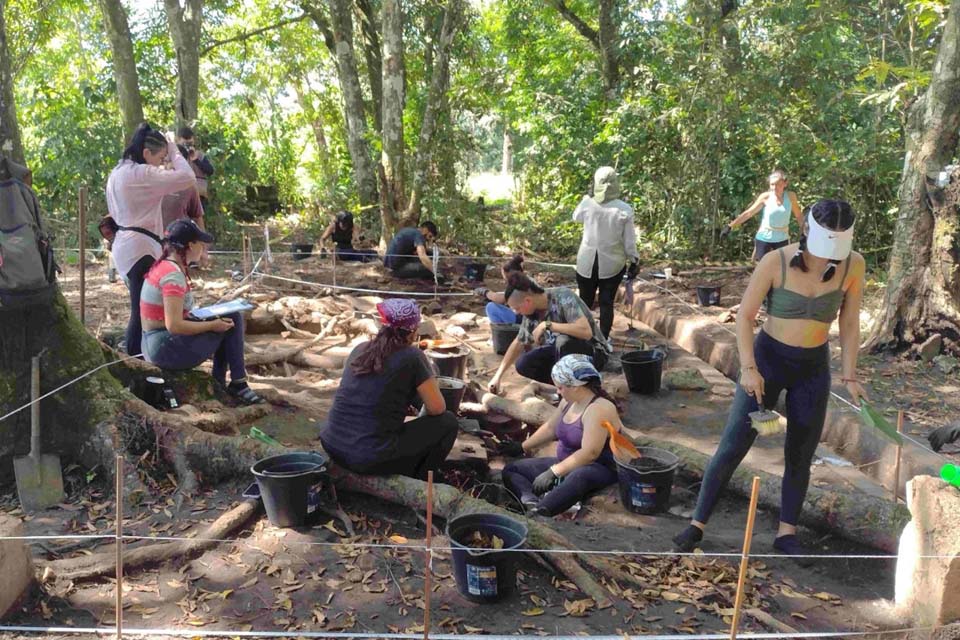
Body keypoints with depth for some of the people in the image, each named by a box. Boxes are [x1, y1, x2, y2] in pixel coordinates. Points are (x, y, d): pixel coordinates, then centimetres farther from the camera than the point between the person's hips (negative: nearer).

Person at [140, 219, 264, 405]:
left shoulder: (164, 265, 10)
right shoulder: (174, 275, -21)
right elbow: (174, 325, -26)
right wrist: (212, 325, -15)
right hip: (167, 348, -10)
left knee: (232, 318, 14)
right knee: (230, 322, -6)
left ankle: (219, 383, 15)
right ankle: (237, 384, 4)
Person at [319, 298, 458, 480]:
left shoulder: (360, 349, 9)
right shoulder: (412, 357, -9)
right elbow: (437, 408, -2)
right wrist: (423, 417, 20)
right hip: (372, 459, -7)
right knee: (448, 422, 9)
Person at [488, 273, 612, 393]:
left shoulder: (563, 297, -27)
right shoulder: (532, 311, -7)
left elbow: (586, 332, -39)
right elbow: (518, 343, 6)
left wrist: (547, 325, -35)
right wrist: (498, 376, 5)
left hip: (593, 352, -6)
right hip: (563, 351, 6)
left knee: (563, 341, -37)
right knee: (523, 365, -13)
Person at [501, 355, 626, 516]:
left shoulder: (598, 409, -22)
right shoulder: (569, 402, 7)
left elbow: (589, 453, -29)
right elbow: (550, 428, 23)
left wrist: (554, 473, -28)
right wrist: (523, 447, 25)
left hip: (598, 470, -9)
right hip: (567, 464, 10)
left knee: (577, 477, -46)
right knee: (511, 469, -2)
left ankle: (538, 513, -62)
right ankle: (532, 503, -33)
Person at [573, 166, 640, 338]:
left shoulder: (587, 204, -9)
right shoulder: (624, 209, -12)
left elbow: (576, 217, 15)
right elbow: (629, 241, -7)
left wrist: (586, 198, 23)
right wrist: (634, 262, 5)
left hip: (587, 263, 1)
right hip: (613, 264, -1)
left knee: (585, 302, 15)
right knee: (607, 303, 9)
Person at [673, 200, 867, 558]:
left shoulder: (853, 264, -12)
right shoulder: (774, 262, -19)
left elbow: (849, 323, -2)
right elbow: (744, 316, -14)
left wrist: (850, 376, 0)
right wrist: (748, 368, -21)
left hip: (813, 369, 2)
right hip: (767, 359, -2)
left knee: (800, 456, 10)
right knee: (732, 447, -4)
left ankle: (786, 533, 28)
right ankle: (697, 524, 9)